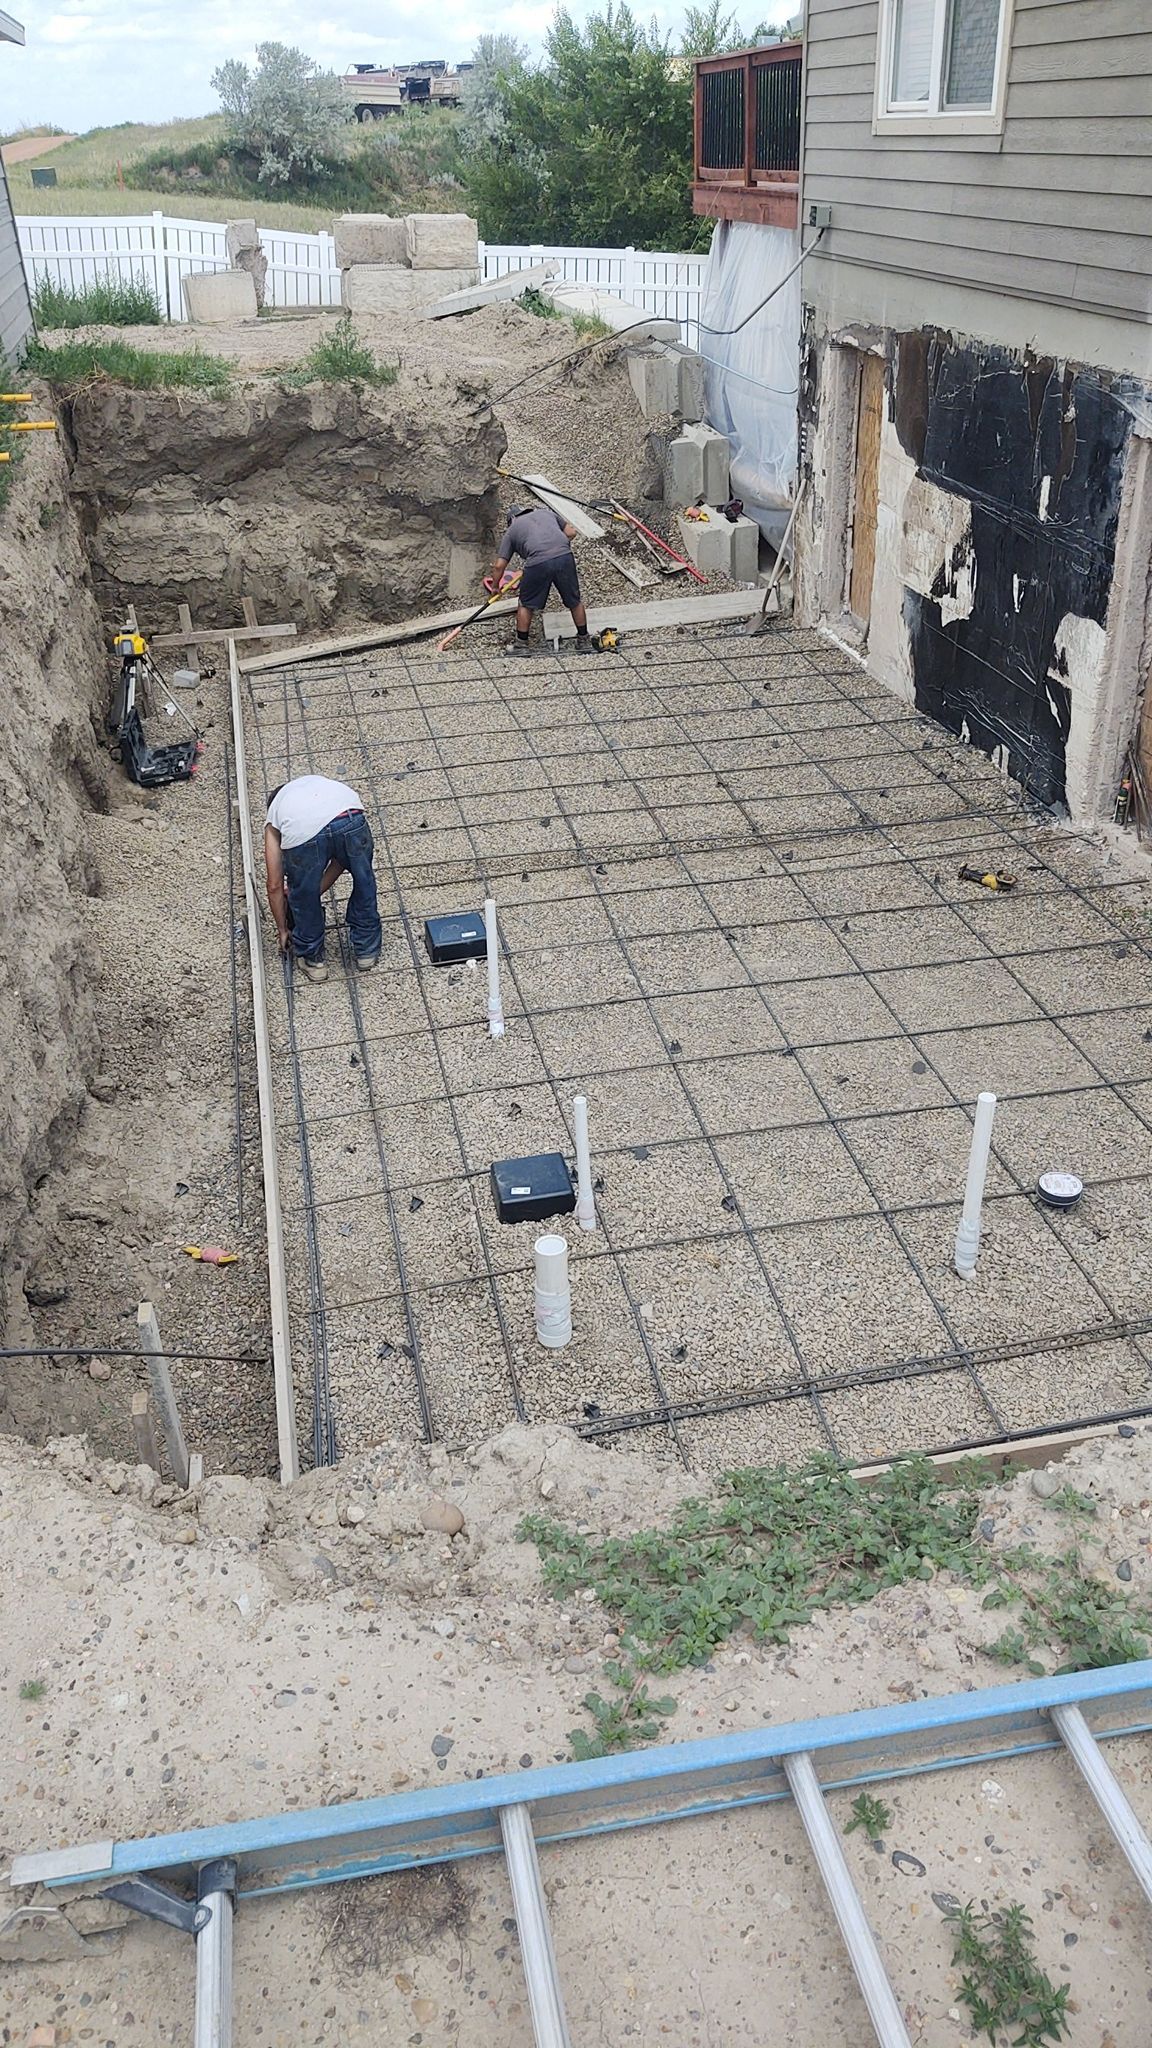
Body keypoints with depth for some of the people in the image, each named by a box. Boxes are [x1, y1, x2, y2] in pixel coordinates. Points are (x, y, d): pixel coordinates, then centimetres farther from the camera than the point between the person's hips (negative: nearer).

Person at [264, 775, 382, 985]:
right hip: (351, 821, 2)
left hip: (301, 833, -1)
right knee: (364, 882, 30)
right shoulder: (324, 781, 44)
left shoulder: (273, 818, 36)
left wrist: (283, 930, 48)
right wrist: (317, 890, 47)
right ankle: (367, 950, 44)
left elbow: (275, 885, 35)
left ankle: (312, 957, 44)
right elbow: (342, 856, 39)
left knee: (303, 897, 27)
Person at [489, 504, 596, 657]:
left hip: (538, 562, -2)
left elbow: (499, 565, 19)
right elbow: (571, 532, 28)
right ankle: (584, 641, 28)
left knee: (526, 604, 18)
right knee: (575, 601, 18)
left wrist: (495, 586, 34)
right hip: (564, 556, 2)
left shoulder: (511, 530, 23)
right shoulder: (547, 513, 30)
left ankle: (521, 644, 24)